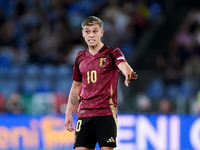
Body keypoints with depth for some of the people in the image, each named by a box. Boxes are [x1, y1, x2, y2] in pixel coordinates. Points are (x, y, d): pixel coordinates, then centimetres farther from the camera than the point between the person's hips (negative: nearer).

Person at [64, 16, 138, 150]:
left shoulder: (112, 53, -2)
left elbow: (123, 65, -24)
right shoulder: (80, 57, 13)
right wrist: (68, 113, 19)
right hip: (84, 113, 4)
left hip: (106, 113, -4)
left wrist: (128, 74, -48)